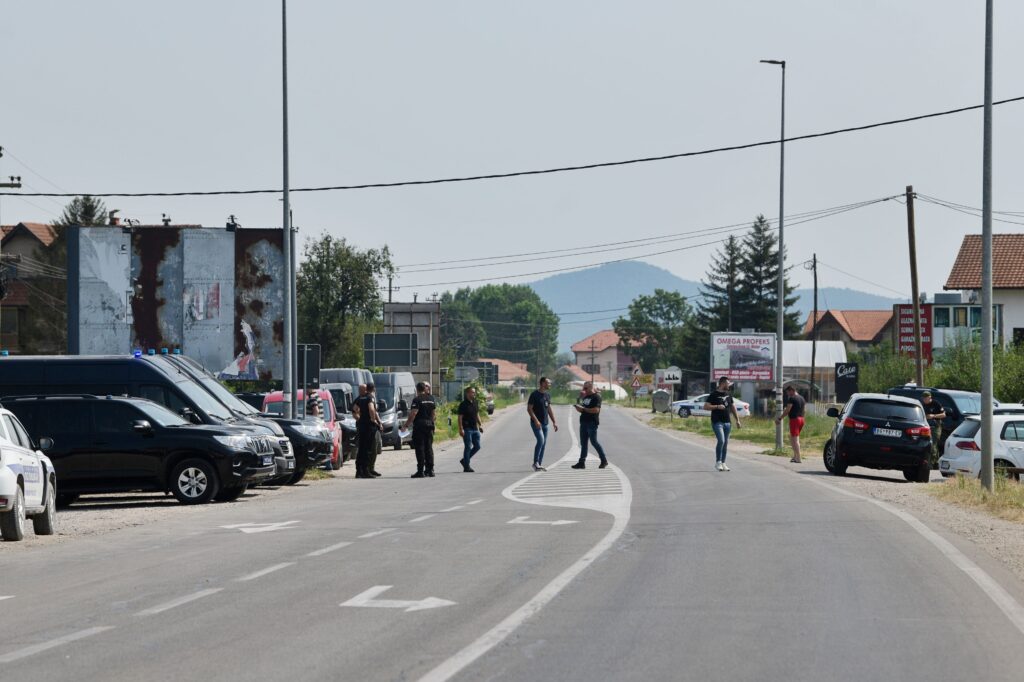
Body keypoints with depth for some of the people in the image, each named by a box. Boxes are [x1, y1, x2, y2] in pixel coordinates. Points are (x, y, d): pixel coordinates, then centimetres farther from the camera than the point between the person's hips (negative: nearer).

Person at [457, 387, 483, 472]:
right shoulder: (463, 404, -10)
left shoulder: (475, 403, 13)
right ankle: (466, 466, 2)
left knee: (477, 446, 7)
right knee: (468, 447, -4)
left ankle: (465, 460, 22)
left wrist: (479, 426, 16)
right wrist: (461, 429, -18)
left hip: (475, 429, 7)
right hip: (467, 429, -7)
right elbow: (460, 417, -12)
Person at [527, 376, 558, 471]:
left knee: (543, 443, 6)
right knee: (541, 440, -20)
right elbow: (529, 409, -12)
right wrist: (536, 420, -21)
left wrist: (554, 422, 14)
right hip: (536, 423, -7)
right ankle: (536, 462, -14)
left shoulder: (547, 395, 13)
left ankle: (540, 464, 11)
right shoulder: (535, 395, -9)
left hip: (545, 423, 7)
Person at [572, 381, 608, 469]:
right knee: (583, 443, 7)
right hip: (584, 422, 9)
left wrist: (583, 409, -19)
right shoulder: (585, 397, 18)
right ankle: (582, 462, 9)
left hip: (592, 423, -9)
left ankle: (604, 460, 4)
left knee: (594, 441, -7)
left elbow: (596, 410, -20)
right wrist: (578, 407, 0)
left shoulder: (596, 397, -8)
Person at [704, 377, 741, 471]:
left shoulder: (728, 394, 15)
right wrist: (717, 406, -18)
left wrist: (737, 420, 18)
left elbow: (733, 407, 22)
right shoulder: (714, 394, -4)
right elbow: (706, 406, -8)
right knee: (721, 440, -18)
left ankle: (723, 463, 13)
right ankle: (718, 462, -8)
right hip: (717, 422, -6)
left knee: (725, 442, 6)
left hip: (727, 422, 6)